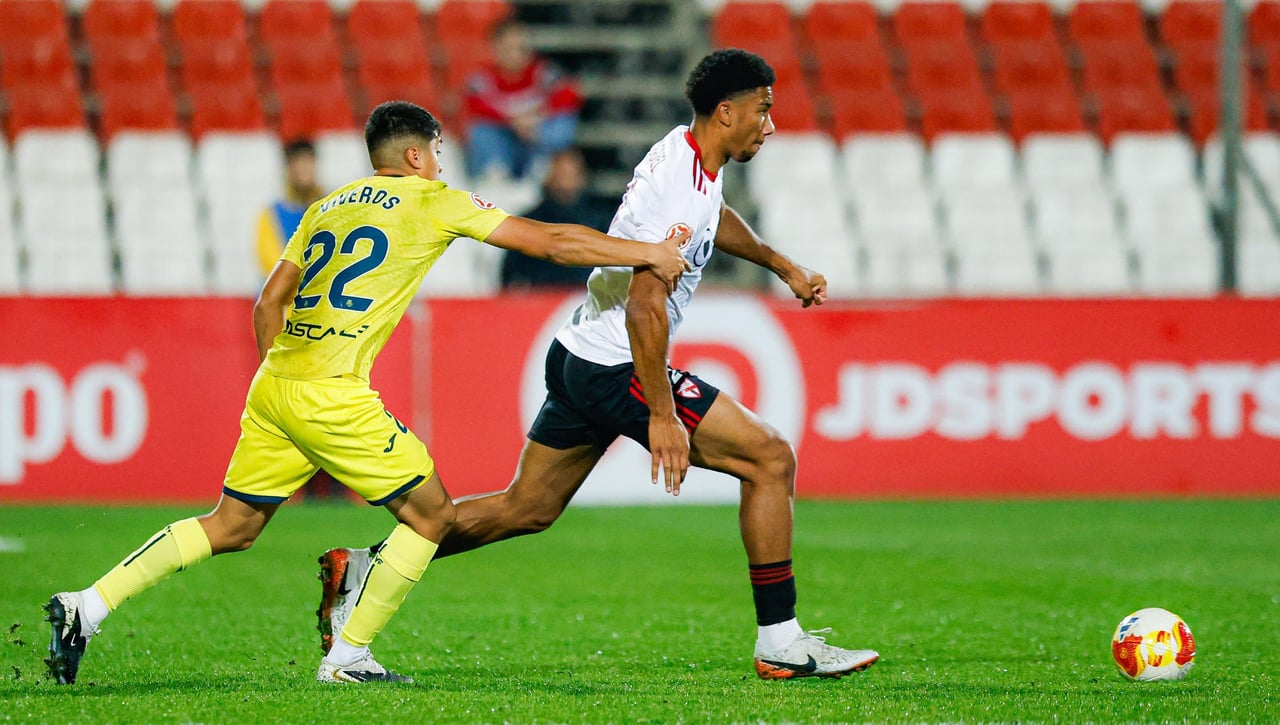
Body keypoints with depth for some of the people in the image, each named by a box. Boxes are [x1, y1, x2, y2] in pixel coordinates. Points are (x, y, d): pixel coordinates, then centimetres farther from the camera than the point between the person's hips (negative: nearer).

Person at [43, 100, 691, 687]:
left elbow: (268, 303, 20)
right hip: (331, 395, -7)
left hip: (272, 386, 7)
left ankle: (86, 607, 5)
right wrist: (649, 254, 9)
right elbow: (549, 242, 2)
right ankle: (348, 657, 5)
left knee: (232, 527, 14)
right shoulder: (431, 201, 3)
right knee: (431, 513, 5)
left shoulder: (329, 205, 21)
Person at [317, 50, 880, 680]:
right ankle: (780, 644, -5)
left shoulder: (685, 152, 10)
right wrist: (661, 414, -26)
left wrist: (781, 265, 36)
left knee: (526, 508, 15)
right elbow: (644, 306, -26)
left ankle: (363, 569, 15)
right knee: (771, 458, -7)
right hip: (619, 369, -10)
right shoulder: (682, 189, -21)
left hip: (577, 360, 10)